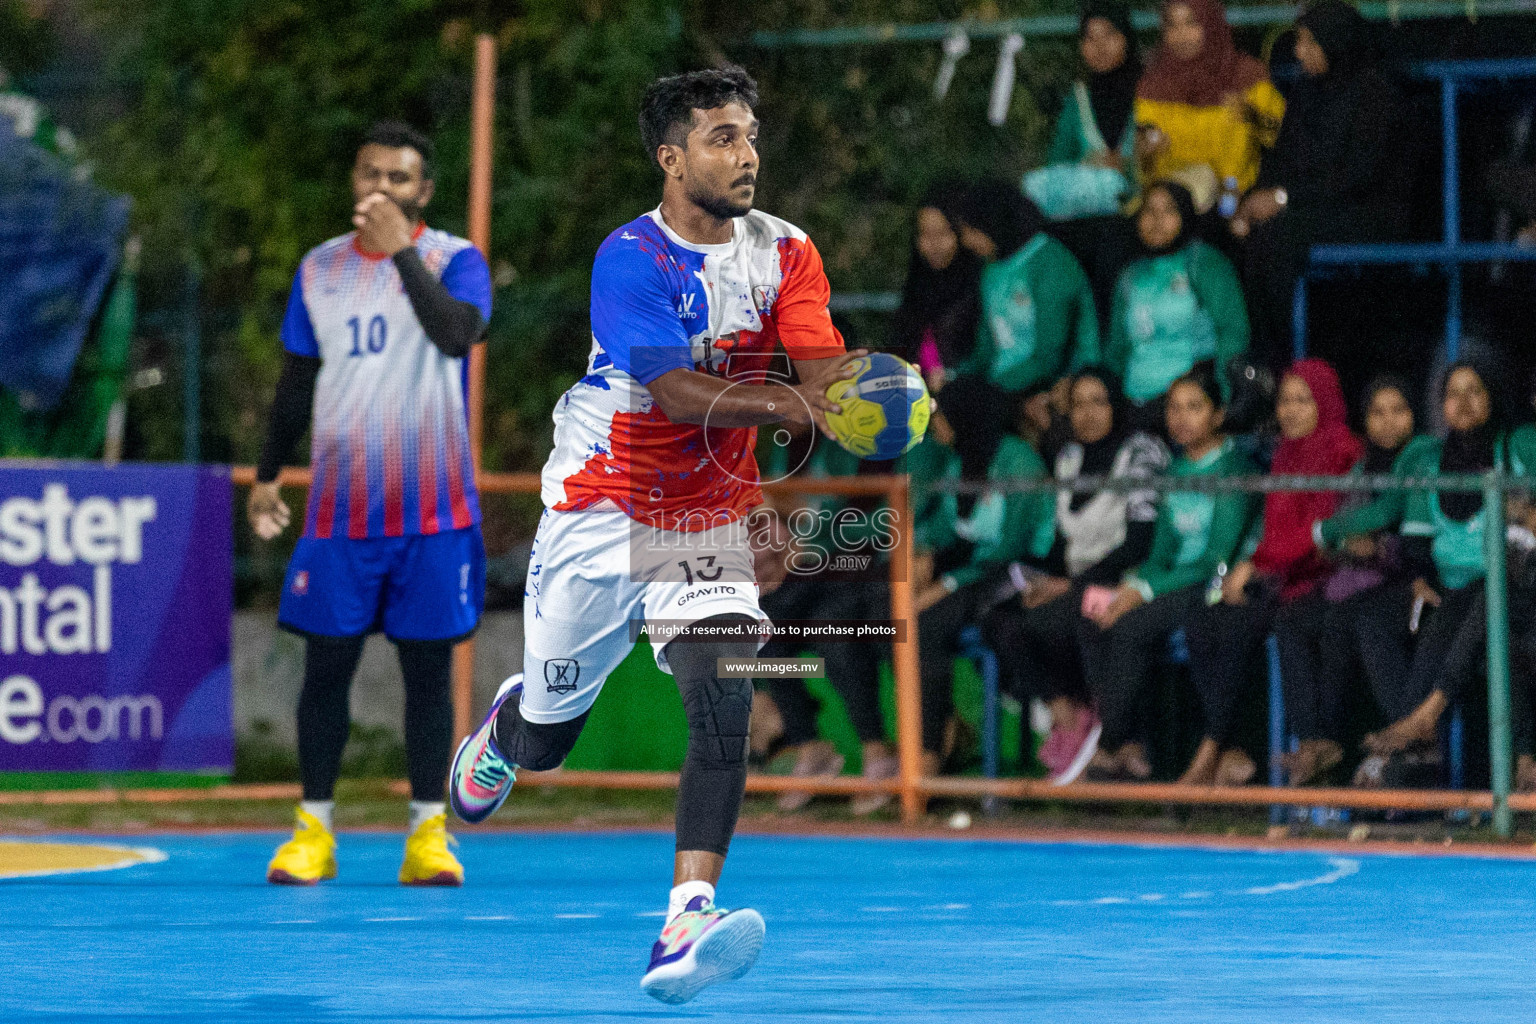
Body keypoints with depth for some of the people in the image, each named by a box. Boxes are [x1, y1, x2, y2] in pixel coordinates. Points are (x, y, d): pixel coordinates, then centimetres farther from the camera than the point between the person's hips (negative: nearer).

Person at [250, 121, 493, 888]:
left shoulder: (455, 261, -2)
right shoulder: (319, 270, 9)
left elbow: (457, 334, -24)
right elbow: (298, 381, 17)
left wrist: (403, 252, -26)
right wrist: (267, 475, 15)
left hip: (433, 510, -2)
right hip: (340, 508, 3)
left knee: (427, 668, 1)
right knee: (326, 664, 1)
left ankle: (428, 832, 6)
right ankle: (313, 828, 9)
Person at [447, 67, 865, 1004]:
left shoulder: (784, 253, -3)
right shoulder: (632, 259, -18)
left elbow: (820, 375, -15)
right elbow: (679, 393, -29)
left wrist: (840, 390, -39)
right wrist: (780, 402, -45)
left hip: (711, 522, 3)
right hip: (602, 513, -3)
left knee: (724, 700, -21)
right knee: (544, 742, 11)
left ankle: (687, 920, -30)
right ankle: (504, 724, 50)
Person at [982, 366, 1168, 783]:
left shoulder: (1141, 451, -7)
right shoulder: (1070, 455, 16)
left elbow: (1139, 543, -13)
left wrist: (1072, 584, -15)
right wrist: (1048, 579, -2)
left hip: (1120, 581, -7)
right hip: (1070, 584, 7)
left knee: (1030, 624, -27)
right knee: (996, 621, -18)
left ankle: (1073, 720, -11)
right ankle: (1065, 715, -15)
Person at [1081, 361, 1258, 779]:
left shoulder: (1233, 467, -8)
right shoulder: (1175, 472, 15)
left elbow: (1218, 560, -14)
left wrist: (1145, 589, -19)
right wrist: (1132, 584, -6)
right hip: (1173, 582, 7)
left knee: (1131, 627, -29)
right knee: (1095, 628, -21)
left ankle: (1109, 750, -20)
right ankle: (1128, 746, -24)